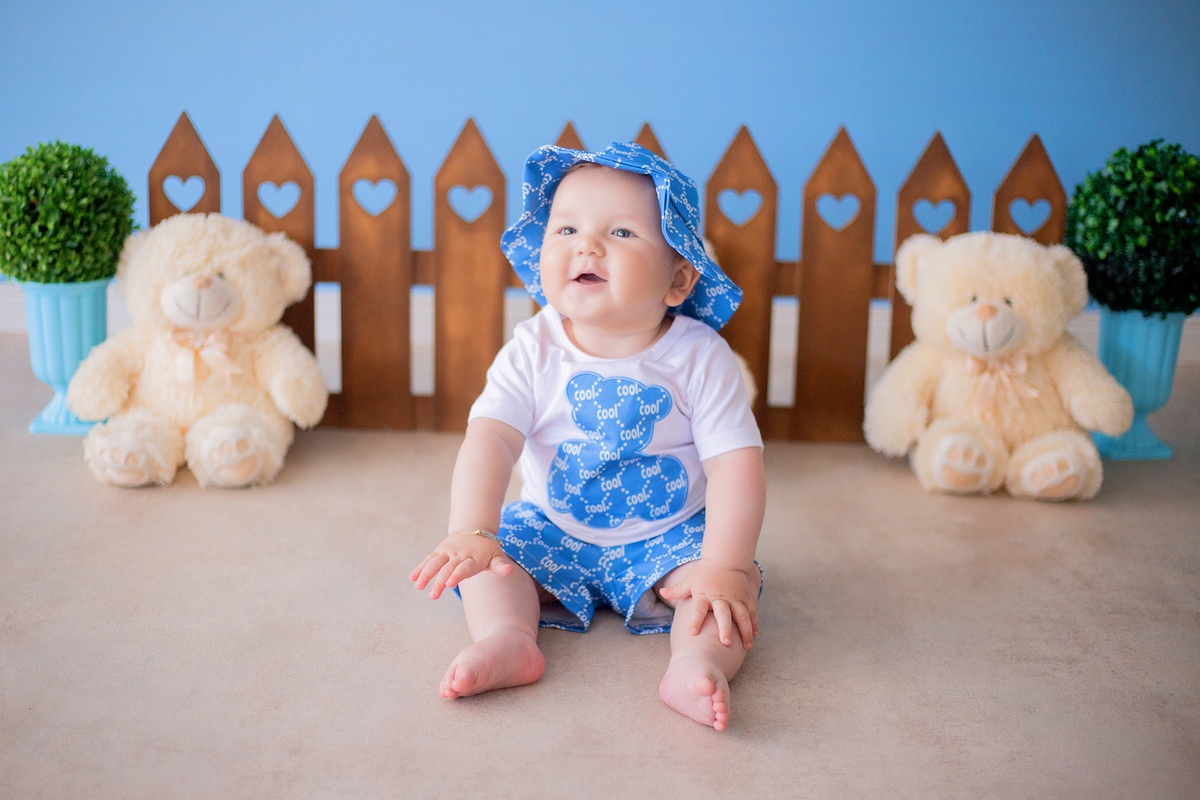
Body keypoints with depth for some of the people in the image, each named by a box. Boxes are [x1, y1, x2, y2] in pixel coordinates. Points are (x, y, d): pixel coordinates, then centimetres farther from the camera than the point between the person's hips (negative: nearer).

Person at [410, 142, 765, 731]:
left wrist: (725, 567, -31)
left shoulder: (700, 357, -18)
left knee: (732, 583, -24)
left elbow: (737, 466, -21)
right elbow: (490, 440, -24)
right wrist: (470, 533, -41)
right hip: (552, 530, 2)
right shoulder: (534, 351, -14)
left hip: (668, 535, -2)